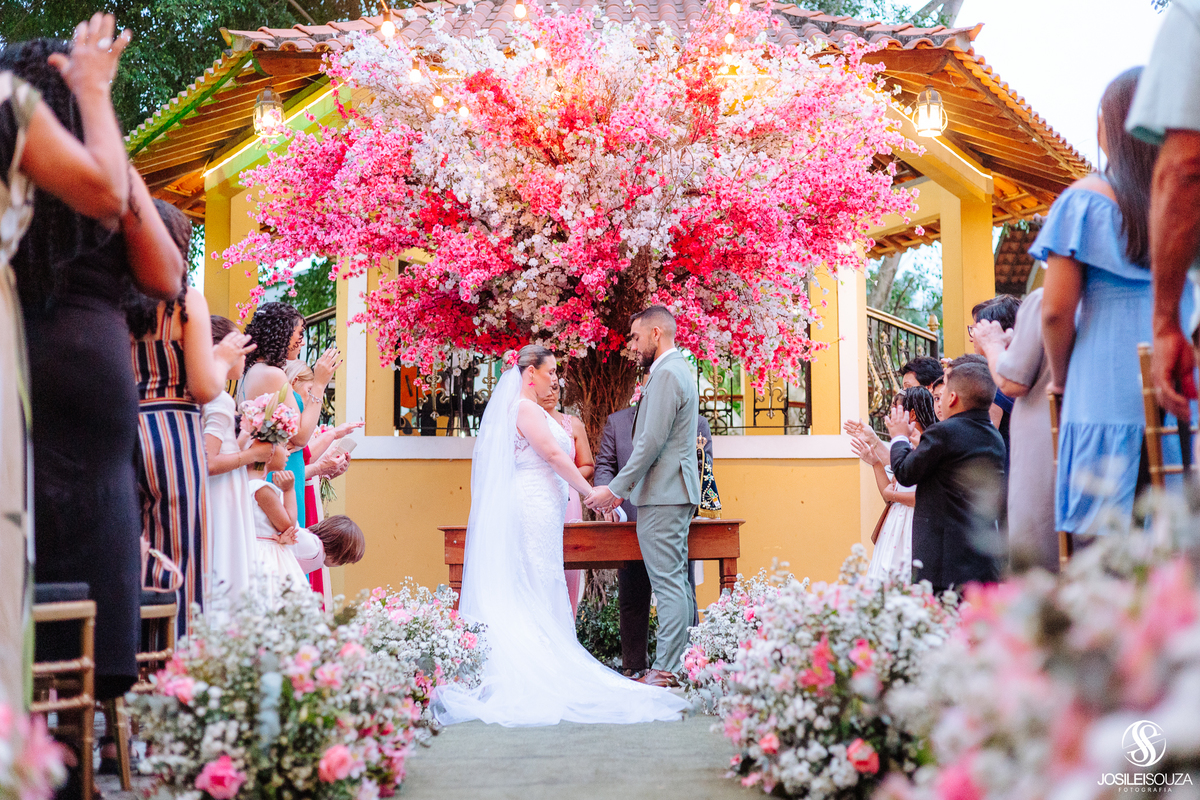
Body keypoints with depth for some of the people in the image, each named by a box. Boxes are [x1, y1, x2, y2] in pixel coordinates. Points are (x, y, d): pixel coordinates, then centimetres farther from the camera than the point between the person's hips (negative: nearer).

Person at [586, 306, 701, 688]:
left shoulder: (666, 374, -14)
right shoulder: (679, 370, 19)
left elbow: (652, 441, -20)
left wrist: (615, 489, -15)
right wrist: (622, 488, 18)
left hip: (663, 496, -11)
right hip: (676, 493, 11)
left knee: (668, 583, -9)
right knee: (678, 581, 12)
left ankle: (667, 670, -8)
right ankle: (686, 663, 16)